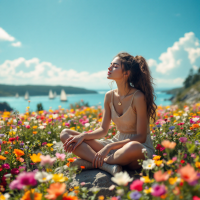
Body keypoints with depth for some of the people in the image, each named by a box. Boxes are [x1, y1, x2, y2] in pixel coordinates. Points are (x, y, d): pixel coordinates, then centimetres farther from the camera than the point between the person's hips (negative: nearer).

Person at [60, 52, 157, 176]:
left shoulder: (138, 97, -17)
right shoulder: (109, 96, 1)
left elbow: (141, 137, -17)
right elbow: (104, 130, 6)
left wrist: (110, 146, -25)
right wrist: (83, 136, -12)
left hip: (141, 148, -5)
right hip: (118, 143, 6)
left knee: (133, 147, -46)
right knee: (65, 134, -7)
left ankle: (92, 162, -20)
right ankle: (107, 165, -25)